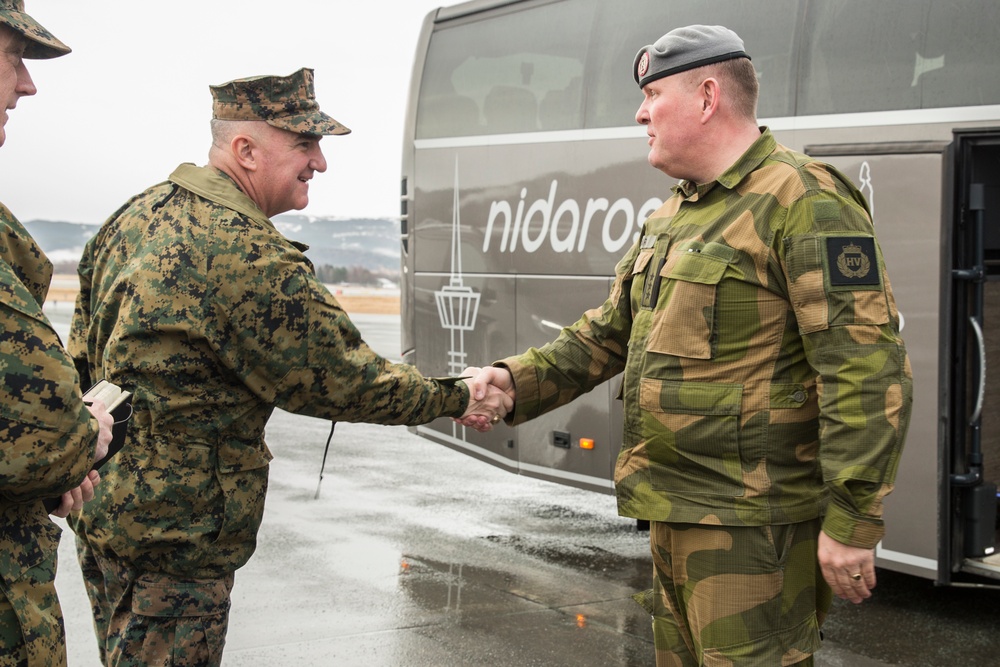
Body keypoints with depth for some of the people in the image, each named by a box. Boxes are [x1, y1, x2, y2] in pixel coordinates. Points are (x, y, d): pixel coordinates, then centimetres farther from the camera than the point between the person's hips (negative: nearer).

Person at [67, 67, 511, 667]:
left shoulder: (138, 214, 7)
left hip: (104, 503, 10)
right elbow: (342, 380, -15)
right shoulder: (252, 259, -22)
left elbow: (83, 353, 13)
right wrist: (458, 399, -2)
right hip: (171, 532, -9)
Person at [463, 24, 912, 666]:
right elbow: (610, 332, 21)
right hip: (677, 512, 9)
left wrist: (852, 522, -22)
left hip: (753, 523, -9)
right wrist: (519, 380, 5)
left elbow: (869, 371, -20)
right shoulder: (674, 216, 16)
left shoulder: (805, 201, -15)